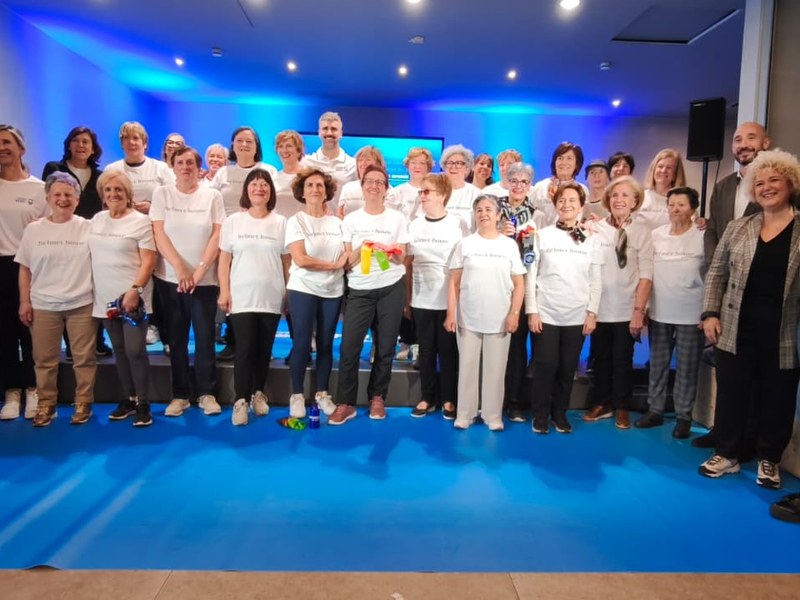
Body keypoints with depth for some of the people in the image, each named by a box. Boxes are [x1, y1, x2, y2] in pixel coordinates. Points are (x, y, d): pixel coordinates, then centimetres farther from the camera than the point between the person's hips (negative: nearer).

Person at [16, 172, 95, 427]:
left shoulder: (88, 227, 0)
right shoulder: (33, 230, 4)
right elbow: (25, 269, 7)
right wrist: (24, 302, 2)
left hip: (82, 304, -1)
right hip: (43, 306, 2)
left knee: (84, 358, 5)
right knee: (45, 359, 9)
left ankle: (83, 403, 18)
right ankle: (46, 404, 23)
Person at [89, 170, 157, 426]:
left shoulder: (140, 221, -6)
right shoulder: (97, 220, 11)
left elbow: (148, 260, -12)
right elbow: (93, 256, 16)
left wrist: (135, 290, -21)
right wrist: (90, 292, 11)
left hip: (132, 297, -6)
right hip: (106, 298, 6)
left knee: (135, 350, -6)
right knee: (119, 351, 13)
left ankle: (143, 403, 5)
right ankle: (128, 398, 23)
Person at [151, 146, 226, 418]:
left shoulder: (212, 196, 3)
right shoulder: (161, 193, 4)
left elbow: (217, 236, -3)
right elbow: (159, 234, -3)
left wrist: (200, 270, -12)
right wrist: (180, 269, -13)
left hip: (205, 279, -1)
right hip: (170, 278, 1)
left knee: (205, 337, 1)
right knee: (177, 338, 7)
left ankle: (206, 393, 11)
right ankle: (180, 394, 16)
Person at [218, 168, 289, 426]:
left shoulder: (281, 223, 5)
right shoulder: (233, 221, 3)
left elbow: (287, 262, 7)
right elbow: (224, 259, 4)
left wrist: (289, 292, 4)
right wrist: (224, 291, -3)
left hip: (272, 297, 1)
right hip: (242, 297, -1)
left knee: (264, 349, 9)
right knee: (245, 348, -5)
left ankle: (257, 393, 25)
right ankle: (241, 400, 4)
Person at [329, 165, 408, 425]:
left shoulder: (397, 218, 4)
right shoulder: (351, 220, 4)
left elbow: (402, 258, 4)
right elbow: (347, 261, 1)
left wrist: (391, 253, -18)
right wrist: (361, 249, -18)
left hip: (392, 289, 0)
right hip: (359, 290, 0)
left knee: (385, 348, 6)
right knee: (349, 347, -6)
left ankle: (377, 397, 22)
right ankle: (345, 403, 5)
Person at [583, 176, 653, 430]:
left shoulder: (642, 232, -2)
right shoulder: (596, 229, 0)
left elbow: (646, 275, -4)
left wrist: (639, 310, -9)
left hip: (626, 311, -1)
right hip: (599, 308, 1)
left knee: (623, 360, 8)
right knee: (600, 358, 13)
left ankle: (622, 409, 24)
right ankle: (601, 404, 28)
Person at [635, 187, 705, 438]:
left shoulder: (704, 236, -6)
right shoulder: (655, 235, 4)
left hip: (691, 315, -3)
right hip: (659, 313, 3)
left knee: (687, 367, 5)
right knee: (658, 364, 12)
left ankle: (683, 416, 16)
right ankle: (655, 410, 23)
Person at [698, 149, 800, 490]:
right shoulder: (737, 228, 5)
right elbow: (716, 273, 7)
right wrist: (710, 313, -2)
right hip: (737, 331, 2)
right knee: (731, 394, 9)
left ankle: (769, 459, 29)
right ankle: (726, 454, 25)